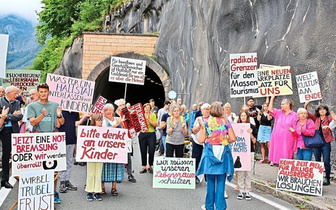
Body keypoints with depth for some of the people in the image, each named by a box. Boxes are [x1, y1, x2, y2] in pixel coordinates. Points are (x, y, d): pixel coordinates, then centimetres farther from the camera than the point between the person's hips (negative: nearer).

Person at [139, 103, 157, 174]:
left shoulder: (153, 115, 5)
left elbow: (155, 125, -6)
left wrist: (148, 119, -14)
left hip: (151, 134, -2)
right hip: (142, 134, 2)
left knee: (151, 151, -5)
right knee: (143, 151, 3)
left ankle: (150, 166, 11)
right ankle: (144, 167, 14)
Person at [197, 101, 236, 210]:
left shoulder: (206, 123, -1)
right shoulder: (225, 122, -2)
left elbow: (201, 140, -4)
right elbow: (233, 139, -5)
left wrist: (202, 128, 12)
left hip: (210, 152, 1)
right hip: (223, 153, 0)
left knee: (210, 181, 10)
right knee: (220, 182, 4)